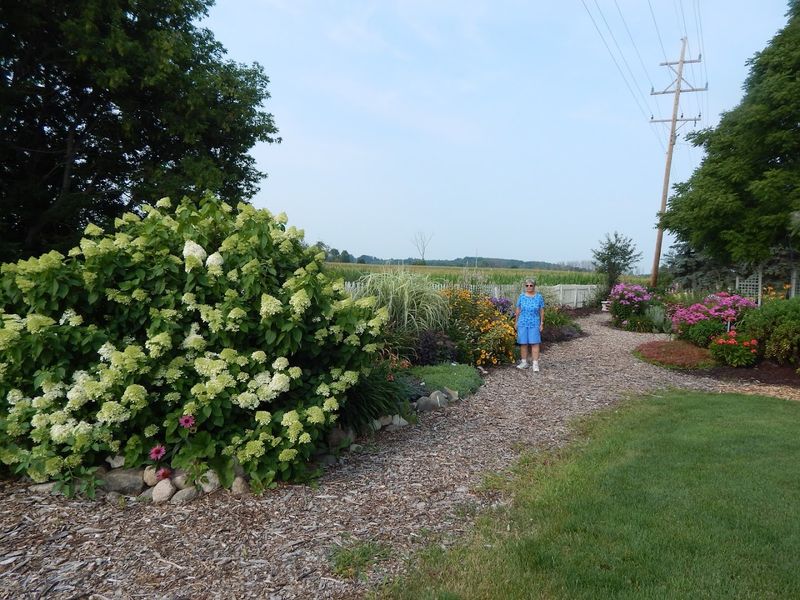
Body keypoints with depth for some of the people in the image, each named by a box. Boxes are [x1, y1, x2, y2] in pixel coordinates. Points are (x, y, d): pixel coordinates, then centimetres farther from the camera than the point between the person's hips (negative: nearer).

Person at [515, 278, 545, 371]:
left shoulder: (539, 297, -1)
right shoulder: (521, 296, 2)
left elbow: (541, 311, 2)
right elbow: (518, 310, 7)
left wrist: (542, 323, 0)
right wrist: (516, 322, 6)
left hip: (534, 324, -2)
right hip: (523, 323, 2)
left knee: (535, 343, -3)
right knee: (523, 343, 6)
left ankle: (535, 364, 1)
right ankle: (524, 362, 17)